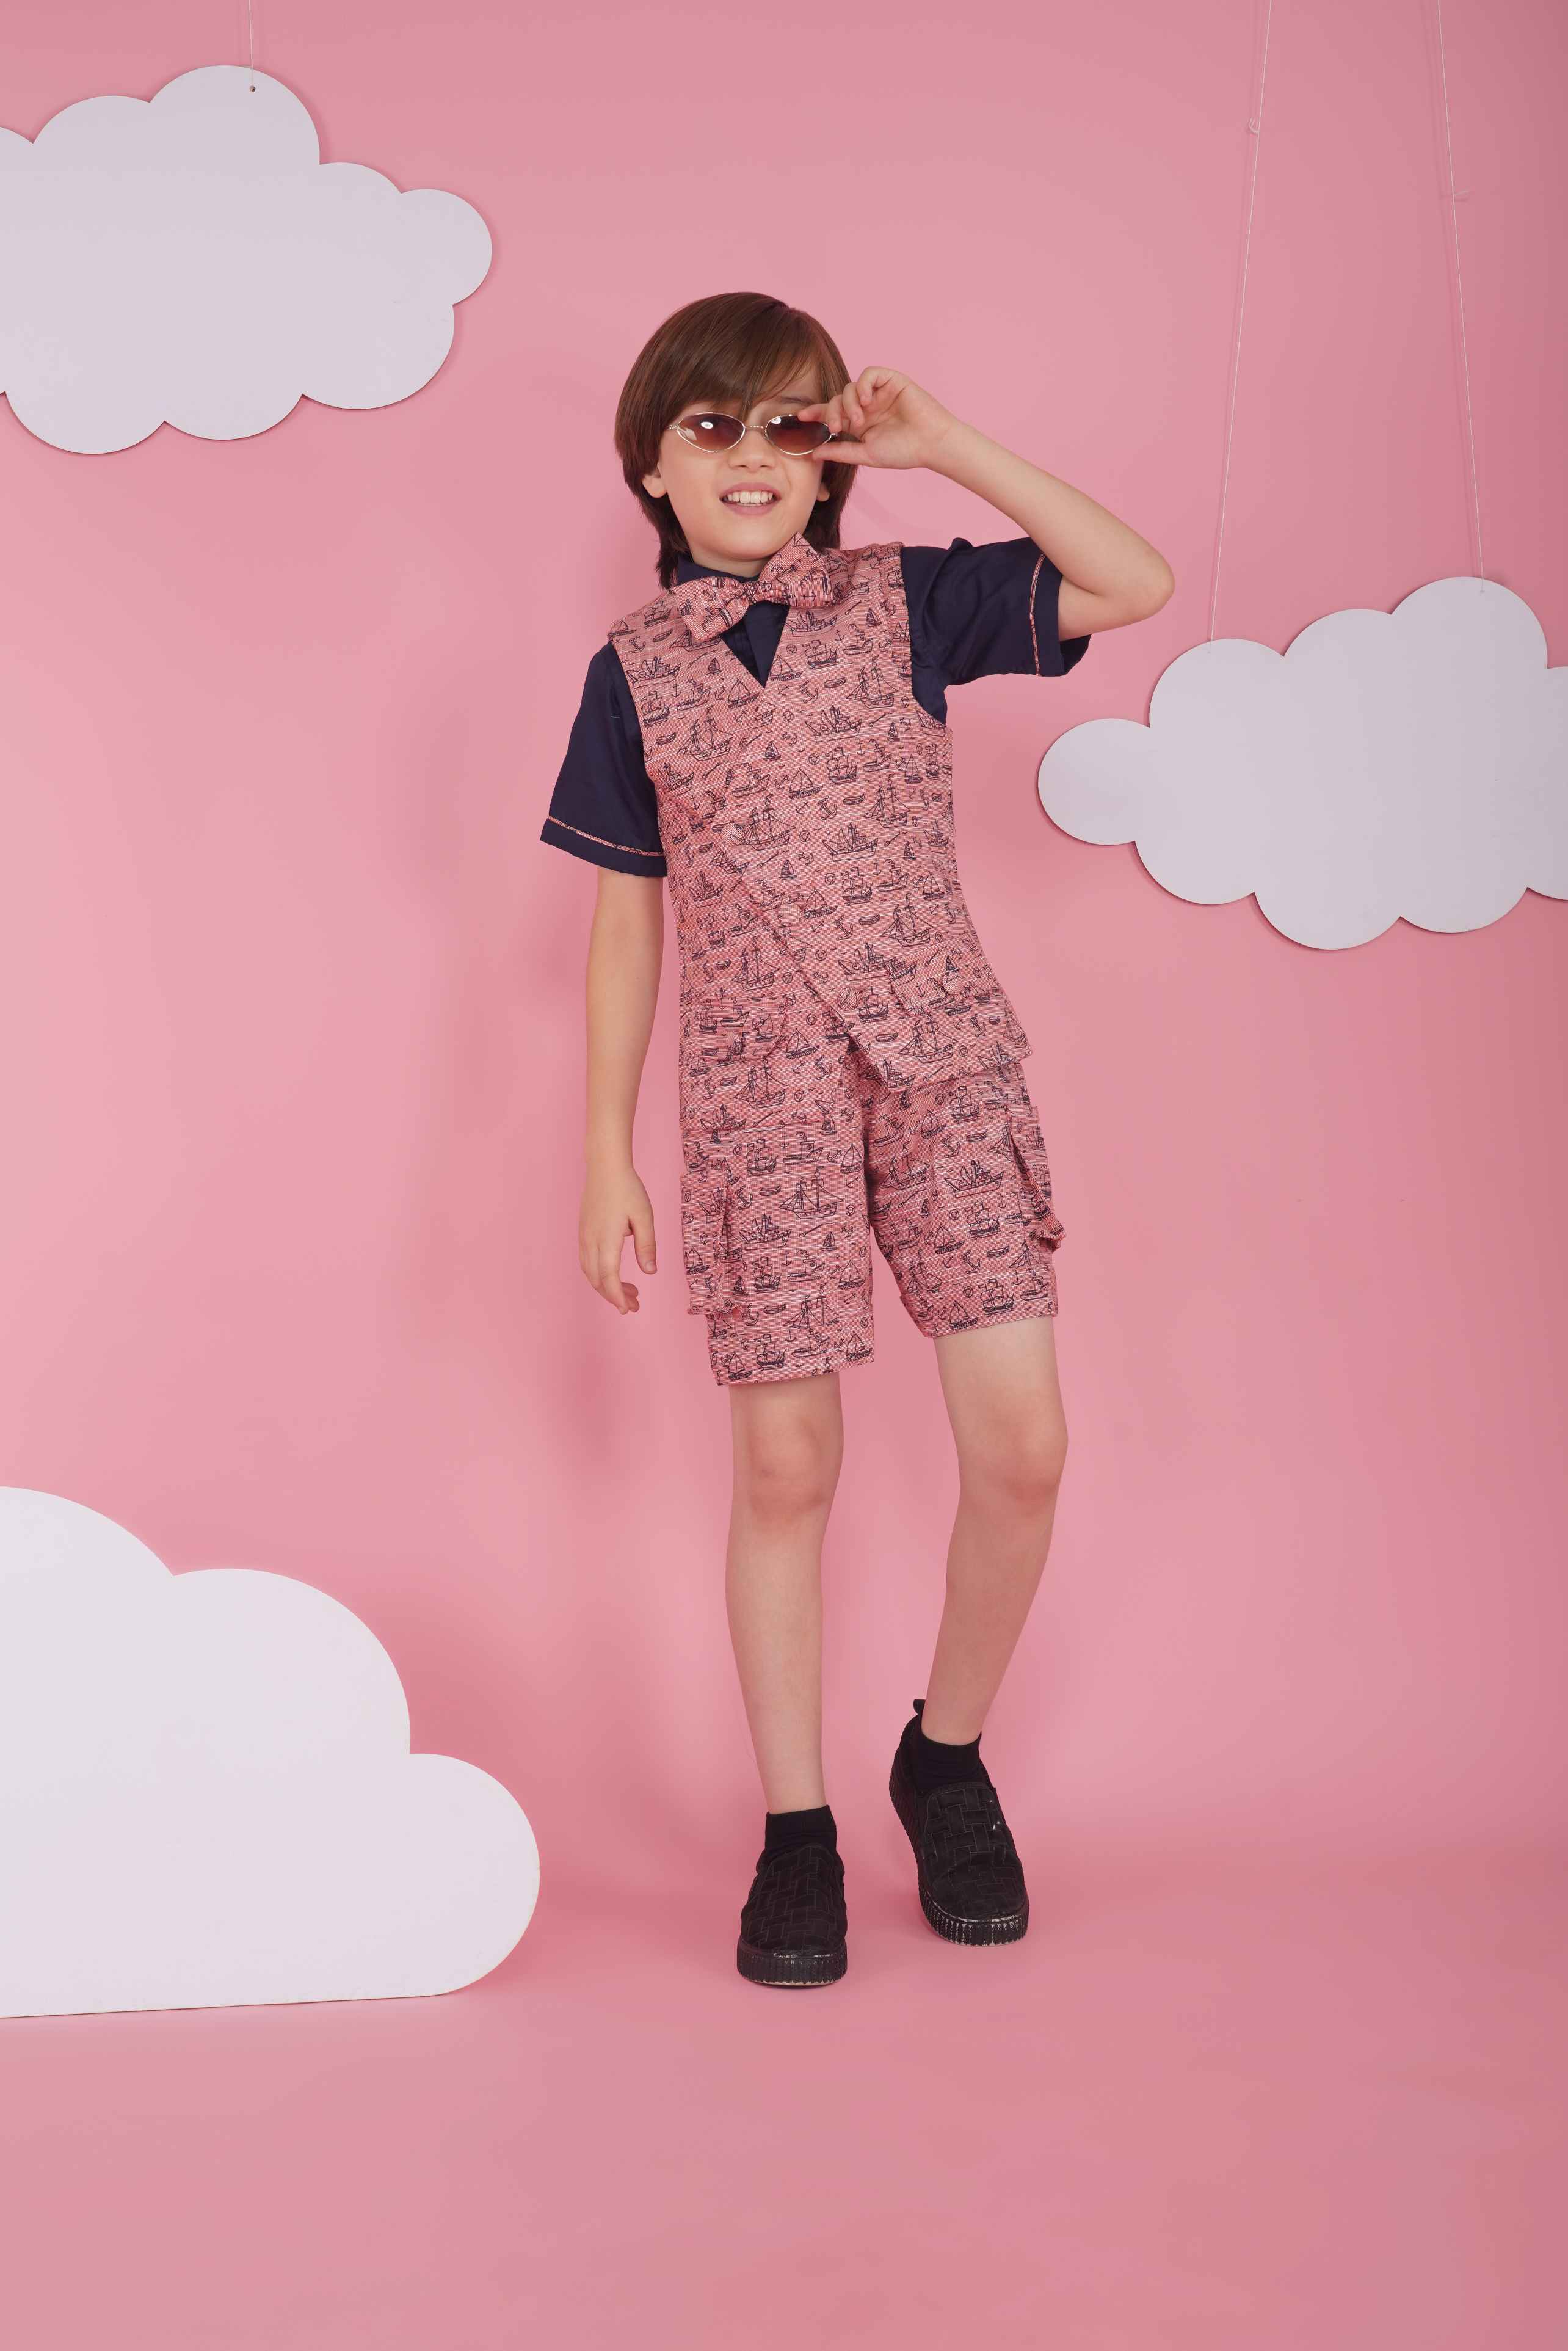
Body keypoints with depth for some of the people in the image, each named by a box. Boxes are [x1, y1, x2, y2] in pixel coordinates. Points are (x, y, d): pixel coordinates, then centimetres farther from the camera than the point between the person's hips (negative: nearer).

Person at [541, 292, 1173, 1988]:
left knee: (1021, 1446, -5)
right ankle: (796, 1828, 17)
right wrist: (607, 1154, 5)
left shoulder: (904, 599, 7)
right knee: (785, 1465, 0)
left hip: (947, 1066, 1)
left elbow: (1135, 586, -2)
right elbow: (629, 921, 8)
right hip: (761, 1097, 0)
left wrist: (949, 448, -4)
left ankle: (946, 1758, 20)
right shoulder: (634, 668, 7)